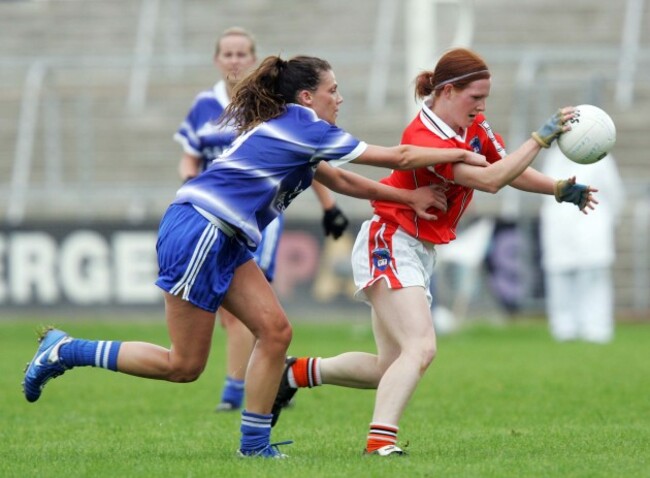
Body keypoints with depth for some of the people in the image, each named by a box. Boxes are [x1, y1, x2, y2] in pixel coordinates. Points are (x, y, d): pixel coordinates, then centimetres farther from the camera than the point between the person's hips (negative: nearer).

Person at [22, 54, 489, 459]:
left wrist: (407, 197, 17)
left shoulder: (290, 132, 17)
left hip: (226, 241, 10)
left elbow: (340, 180, 25)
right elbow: (397, 157, -8)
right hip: (196, 231, -10)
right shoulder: (302, 128, -11)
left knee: (274, 330, 1)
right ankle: (65, 351, 4)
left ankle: (255, 444, 6)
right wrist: (460, 154, 2)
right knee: (184, 365, -4)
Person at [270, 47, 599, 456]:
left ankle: (299, 372, 24)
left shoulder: (473, 127, 2)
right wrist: (542, 137, -32)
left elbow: (508, 168, 16)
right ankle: (380, 443, -30)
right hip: (391, 246, -10)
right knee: (421, 348, -24)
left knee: (390, 368, 10)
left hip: (420, 254, 10)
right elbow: (490, 180, -31)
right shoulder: (425, 139, -25)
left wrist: (561, 189, 4)